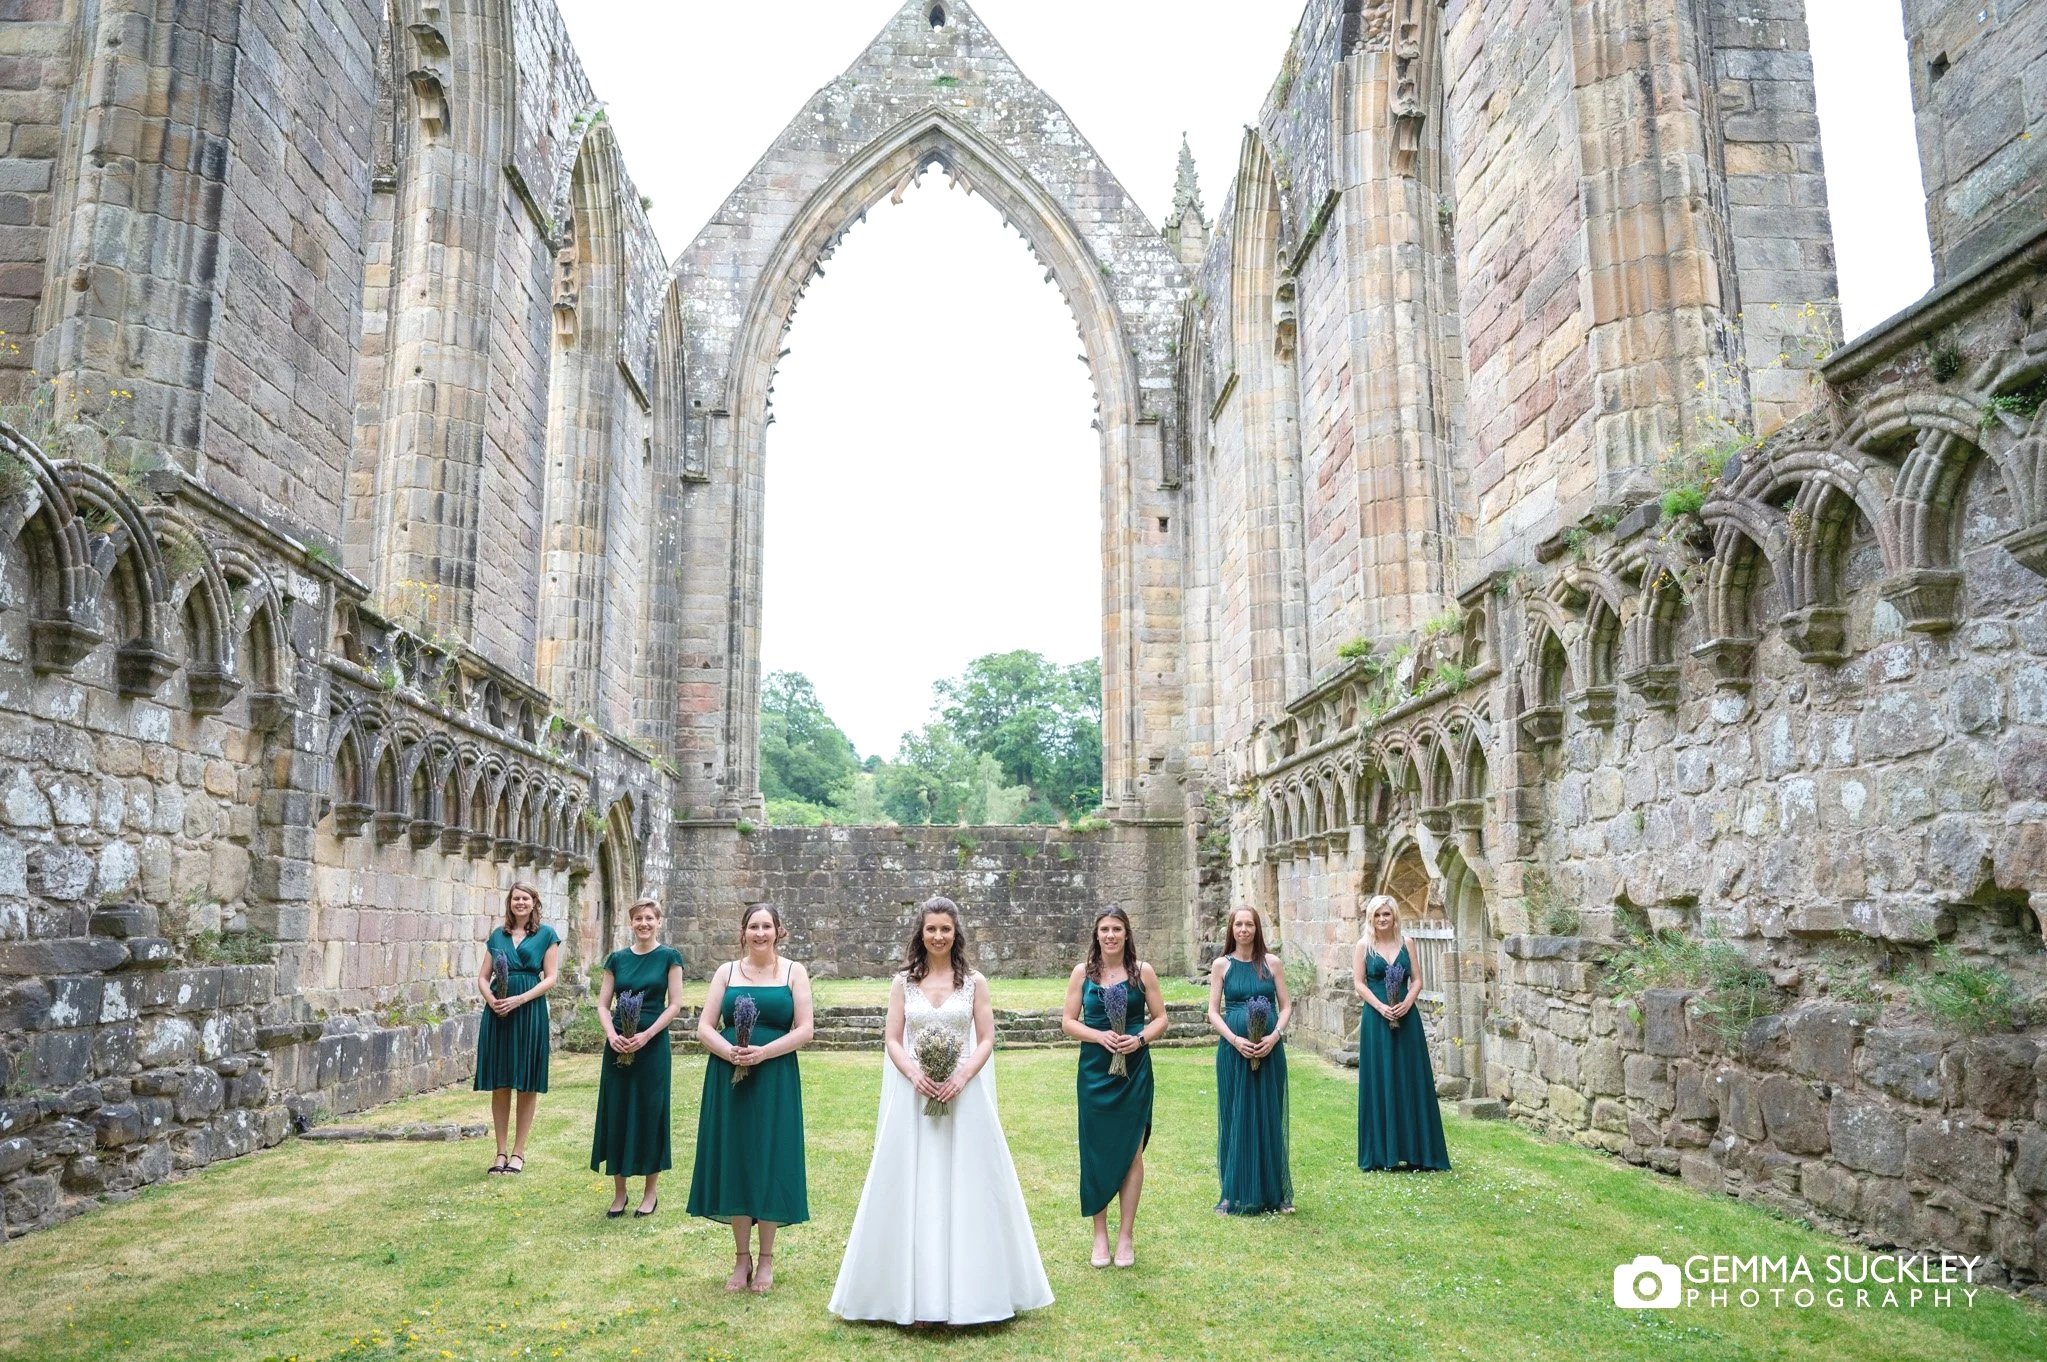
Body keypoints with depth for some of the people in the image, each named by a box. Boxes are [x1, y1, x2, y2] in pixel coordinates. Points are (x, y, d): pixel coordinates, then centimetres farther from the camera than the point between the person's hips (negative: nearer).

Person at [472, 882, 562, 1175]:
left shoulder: (546, 934, 3)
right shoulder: (497, 935, 13)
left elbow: (551, 977, -3)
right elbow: (482, 976, 12)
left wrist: (519, 999, -15)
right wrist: (490, 998, -9)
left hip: (529, 1011, -3)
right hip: (497, 1011, 3)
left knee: (527, 1083, 1)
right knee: (499, 1083, 5)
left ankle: (518, 1152, 10)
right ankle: (501, 1151, 14)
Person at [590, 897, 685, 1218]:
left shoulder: (669, 957, -1)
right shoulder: (617, 959, 7)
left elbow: (675, 1004, -5)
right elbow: (603, 1004, 6)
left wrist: (646, 1035, -14)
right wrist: (612, 1035, -11)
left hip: (653, 1044, -3)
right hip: (618, 1046, 3)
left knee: (649, 1113, 3)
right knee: (615, 1114, 6)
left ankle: (650, 1192, 16)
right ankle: (619, 1192, 19)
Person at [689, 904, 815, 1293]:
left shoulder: (794, 972, 2)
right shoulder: (726, 972, 7)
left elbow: (804, 1030, -4)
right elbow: (704, 1027, 3)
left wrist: (763, 1052, -17)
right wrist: (730, 1052, -16)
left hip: (775, 1080, -2)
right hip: (729, 1079, 2)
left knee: (770, 1162, 3)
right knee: (734, 1161, 5)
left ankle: (766, 1259, 16)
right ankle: (742, 1257, 18)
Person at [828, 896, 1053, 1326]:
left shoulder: (974, 982, 3)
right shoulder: (903, 983, 5)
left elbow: (986, 1040, 0)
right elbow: (893, 1041, 3)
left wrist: (961, 1078, -15)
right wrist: (915, 1075, -14)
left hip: (964, 1095, -1)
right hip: (914, 1096, 1)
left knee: (964, 1186, 3)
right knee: (912, 1188, 3)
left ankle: (966, 1288, 14)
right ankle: (915, 1293, 12)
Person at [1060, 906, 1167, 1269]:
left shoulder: (1143, 970, 2)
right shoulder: (1083, 972, 2)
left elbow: (1160, 1018, 5)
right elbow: (1068, 1022, 3)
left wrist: (1140, 1038, -14)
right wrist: (1100, 1036, -14)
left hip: (1134, 1070, 0)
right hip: (1094, 1071, 0)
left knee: (1131, 1150, 3)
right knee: (1096, 1151, 3)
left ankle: (1126, 1235, 14)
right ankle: (1100, 1235, 15)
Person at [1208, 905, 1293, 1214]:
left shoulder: (1271, 962, 4)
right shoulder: (1222, 965, 3)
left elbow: (1286, 1006, 5)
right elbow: (1213, 1011, 1)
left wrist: (1275, 1035, -12)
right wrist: (1235, 1039, -14)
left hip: (1269, 1050, 1)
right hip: (1233, 1051, 0)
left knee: (1269, 1118, 6)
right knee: (1236, 1119, 4)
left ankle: (1274, 1192, 17)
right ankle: (1236, 1194, 13)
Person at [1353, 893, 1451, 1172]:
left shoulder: (1405, 942, 6)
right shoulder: (1364, 945, 1)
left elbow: (1417, 979, 5)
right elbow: (1359, 982, -2)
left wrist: (1407, 1003, -12)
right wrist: (1380, 1007, -15)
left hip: (1406, 1017, 2)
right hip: (1376, 1018, -2)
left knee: (1412, 1080, 4)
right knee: (1380, 1082, 1)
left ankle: (1414, 1149, 12)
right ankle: (1383, 1151, 9)